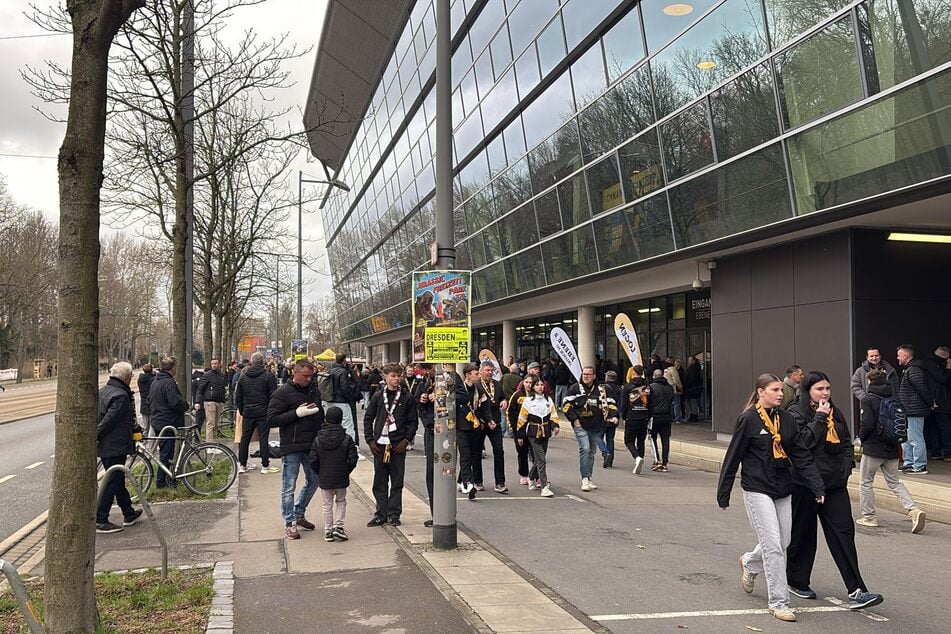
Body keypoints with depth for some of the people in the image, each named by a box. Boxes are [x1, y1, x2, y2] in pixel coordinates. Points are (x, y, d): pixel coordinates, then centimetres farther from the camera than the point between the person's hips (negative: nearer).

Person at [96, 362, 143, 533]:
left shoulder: (103, 391, 11)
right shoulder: (121, 395, -18)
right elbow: (109, 420, -23)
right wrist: (97, 437, -15)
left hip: (104, 447, 10)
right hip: (116, 446, -10)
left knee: (118, 480, 18)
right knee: (112, 482, -3)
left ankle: (129, 514, 31)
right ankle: (100, 521, -2)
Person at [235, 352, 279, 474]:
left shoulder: (243, 377, 7)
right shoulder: (269, 376, -8)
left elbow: (238, 397, 11)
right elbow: (273, 396, -9)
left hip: (247, 413, 4)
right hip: (263, 413, -4)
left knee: (244, 439, 11)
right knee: (263, 438, 0)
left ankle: (242, 465, 16)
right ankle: (265, 466, 2)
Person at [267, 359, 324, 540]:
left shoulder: (314, 391, 12)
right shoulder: (282, 393, -8)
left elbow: (321, 416, 26)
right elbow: (271, 420, -14)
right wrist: (297, 413, -20)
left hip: (311, 445, 7)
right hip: (291, 447, -7)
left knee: (314, 480, 15)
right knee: (289, 487, 1)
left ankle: (299, 514, 32)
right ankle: (289, 523, 12)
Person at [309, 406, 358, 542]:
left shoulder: (317, 440, -7)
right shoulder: (347, 439, -9)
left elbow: (313, 461, -7)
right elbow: (352, 460, -9)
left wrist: (320, 473, 8)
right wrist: (346, 472, 7)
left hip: (324, 479, 1)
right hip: (341, 479, -1)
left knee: (327, 505, 13)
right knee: (341, 501, 19)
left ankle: (328, 531, 16)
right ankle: (338, 526, 9)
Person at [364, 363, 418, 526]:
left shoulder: (407, 398, 0)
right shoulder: (378, 396, 5)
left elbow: (413, 421, 3)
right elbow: (368, 418, 9)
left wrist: (406, 440, -7)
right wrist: (370, 440, 1)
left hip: (398, 445, -2)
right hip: (379, 445, 2)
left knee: (397, 482, 5)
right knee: (379, 481, 7)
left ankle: (394, 514, 14)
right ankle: (381, 514, 15)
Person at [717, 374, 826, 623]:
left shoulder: (787, 419, 5)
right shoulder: (748, 420, -10)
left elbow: (802, 456, 4)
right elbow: (733, 457, -7)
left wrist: (817, 486, -6)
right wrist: (723, 494, -5)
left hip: (783, 490, 6)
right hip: (757, 490, -6)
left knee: (782, 543, 14)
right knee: (773, 546, -7)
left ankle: (749, 563, 44)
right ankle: (778, 602, 3)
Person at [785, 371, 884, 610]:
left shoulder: (835, 413, 13)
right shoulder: (795, 412, -7)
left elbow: (846, 442, 21)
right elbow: (802, 441, -21)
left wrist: (846, 465, 6)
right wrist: (819, 418, -17)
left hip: (834, 483, 5)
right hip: (805, 484, -5)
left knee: (844, 532, -3)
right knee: (803, 534, 7)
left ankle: (856, 592, -6)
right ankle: (797, 582, 26)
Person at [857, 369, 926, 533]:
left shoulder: (868, 400, -14)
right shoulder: (894, 398, 3)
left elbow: (867, 424, -20)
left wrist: (861, 438, -3)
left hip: (873, 448, -6)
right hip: (892, 448, 6)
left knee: (865, 482, 11)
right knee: (894, 482, 16)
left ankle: (868, 516, 15)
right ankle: (914, 510, -2)